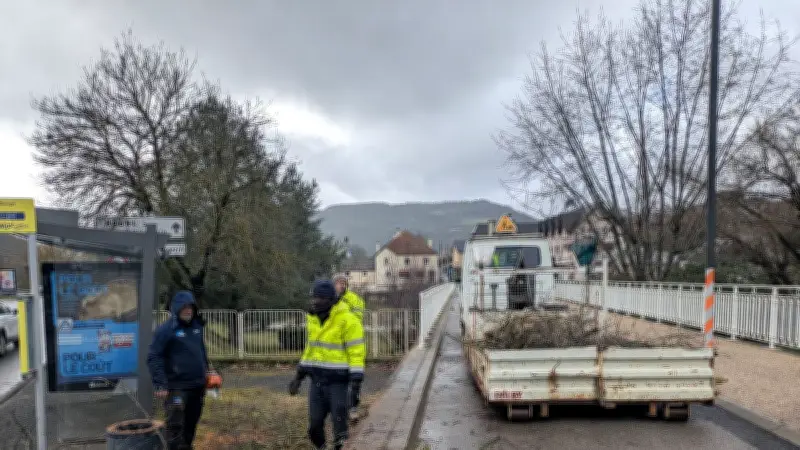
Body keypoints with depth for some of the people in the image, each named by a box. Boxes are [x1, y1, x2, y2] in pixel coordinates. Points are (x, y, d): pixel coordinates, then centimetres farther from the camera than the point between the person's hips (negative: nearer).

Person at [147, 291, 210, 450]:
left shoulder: (197, 326, 8)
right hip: (177, 386, -6)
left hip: (198, 385, 6)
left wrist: (207, 371, 16)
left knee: (192, 422, 16)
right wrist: (160, 384, -18)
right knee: (175, 424, -4)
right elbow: (154, 358, -14)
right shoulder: (166, 329, -11)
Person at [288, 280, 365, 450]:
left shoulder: (347, 320, -15)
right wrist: (299, 376, 15)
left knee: (339, 423, -1)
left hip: (339, 380, -6)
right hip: (317, 379, 6)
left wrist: (356, 382, -21)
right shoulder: (313, 318, 7)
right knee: (315, 423, 9)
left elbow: (357, 352, -15)